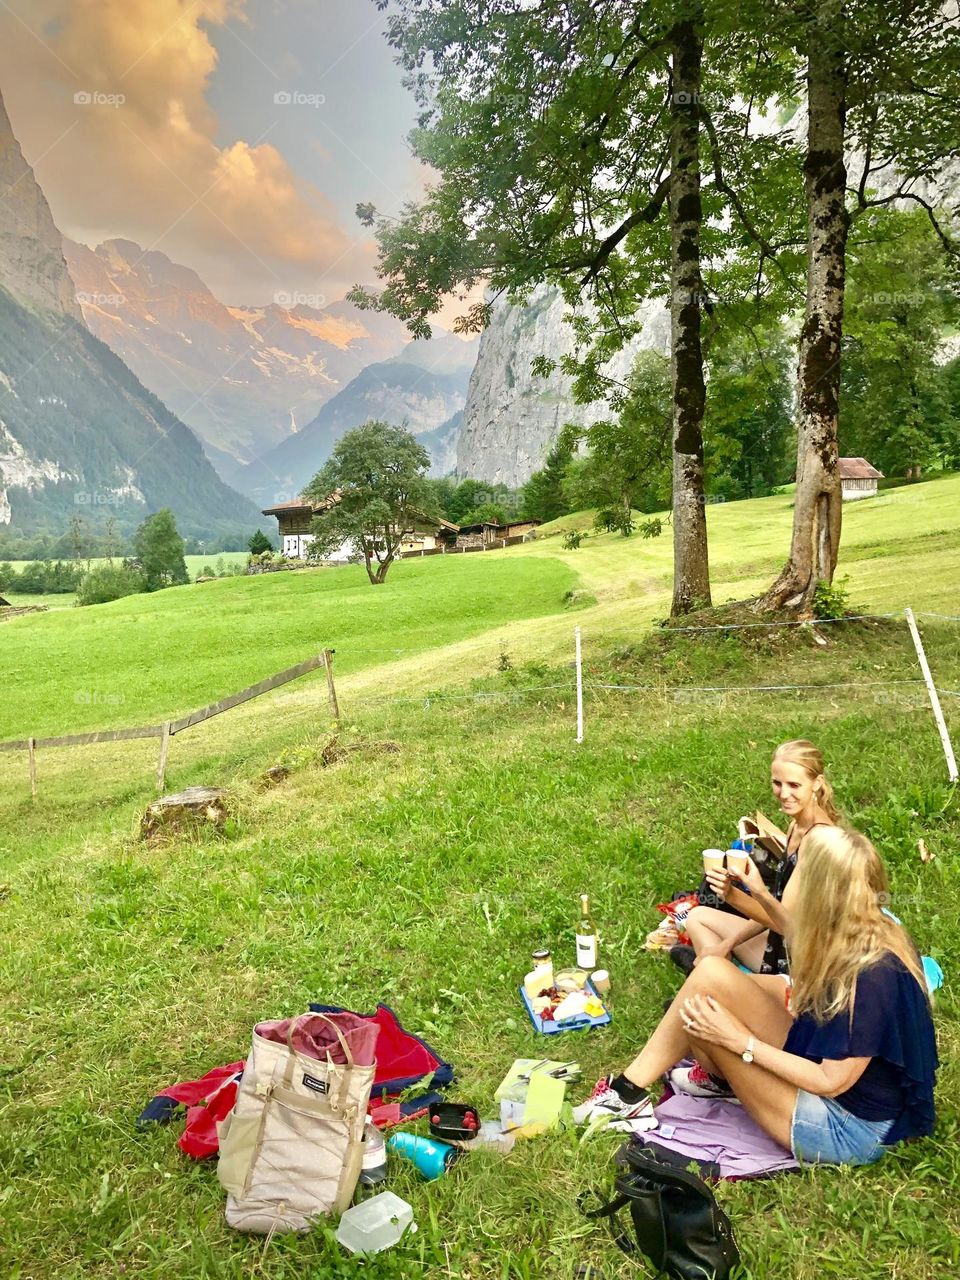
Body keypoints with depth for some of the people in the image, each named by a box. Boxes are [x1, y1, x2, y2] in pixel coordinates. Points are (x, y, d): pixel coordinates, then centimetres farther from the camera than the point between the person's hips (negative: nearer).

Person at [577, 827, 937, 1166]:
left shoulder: (871, 975, -29)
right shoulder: (878, 936, -3)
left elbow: (831, 1082, -23)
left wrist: (741, 1042, -18)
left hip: (846, 1129, -9)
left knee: (711, 977, -18)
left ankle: (629, 1092, -2)